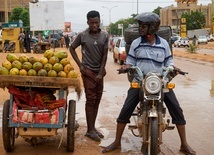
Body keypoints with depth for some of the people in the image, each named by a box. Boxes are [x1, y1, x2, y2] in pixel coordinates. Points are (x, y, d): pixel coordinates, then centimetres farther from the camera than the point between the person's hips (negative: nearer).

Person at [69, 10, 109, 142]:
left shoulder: (105, 35, -2)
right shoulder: (82, 35, -8)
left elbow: (105, 55, -1)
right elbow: (72, 48, 4)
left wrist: (100, 73, -6)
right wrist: (80, 64, -3)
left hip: (100, 71, 4)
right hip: (88, 71, -4)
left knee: (97, 99, 9)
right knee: (90, 100, -3)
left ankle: (93, 127, 20)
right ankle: (90, 130, 4)